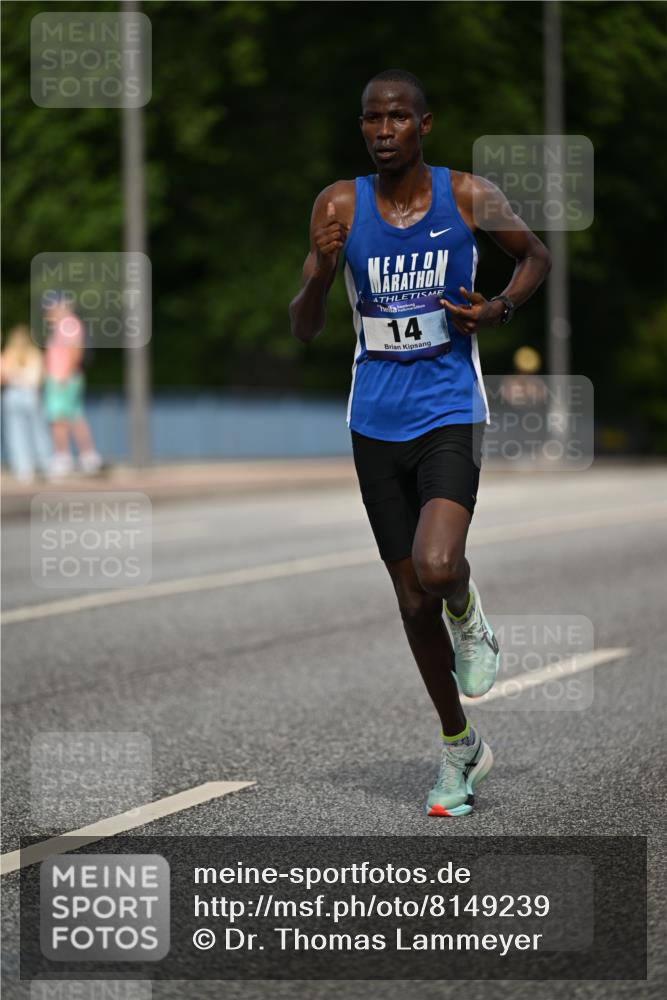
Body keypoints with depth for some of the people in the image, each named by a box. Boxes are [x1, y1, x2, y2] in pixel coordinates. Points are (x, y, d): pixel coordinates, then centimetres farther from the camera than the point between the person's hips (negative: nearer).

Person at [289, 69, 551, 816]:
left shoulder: (468, 197, -6)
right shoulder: (339, 207, -3)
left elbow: (536, 257, 12)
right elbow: (302, 330, -2)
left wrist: (500, 310, -7)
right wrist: (318, 276, -24)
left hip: (449, 413, -2)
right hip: (376, 424, 3)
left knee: (437, 567, -27)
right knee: (413, 600, 10)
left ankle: (468, 617, 11)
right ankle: (460, 747, 28)